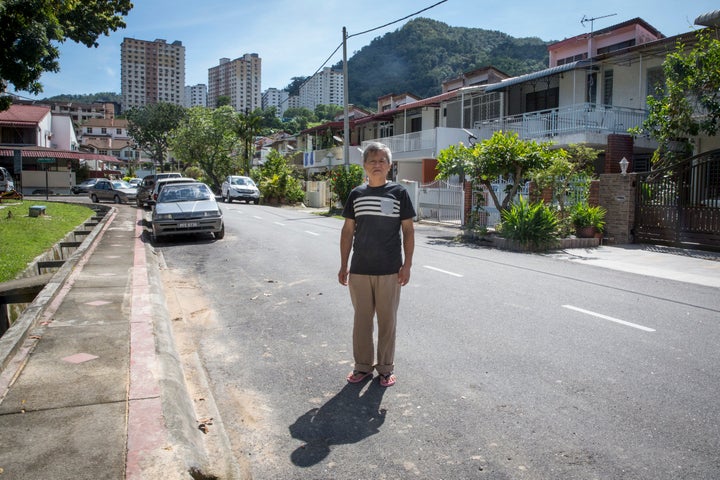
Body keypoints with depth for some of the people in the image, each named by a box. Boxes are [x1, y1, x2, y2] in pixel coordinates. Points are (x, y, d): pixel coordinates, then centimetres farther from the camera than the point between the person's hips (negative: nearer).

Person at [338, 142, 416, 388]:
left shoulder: (399, 192, -2)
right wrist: (343, 266, 7)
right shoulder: (356, 194, 5)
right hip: (360, 270, 2)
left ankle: (385, 367, 24)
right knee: (362, 319, 11)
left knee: (387, 320, 8)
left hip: (389, 270, -2)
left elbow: (408, 230, 0)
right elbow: (348, 231, 9)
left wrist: (407, 265, -5)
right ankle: (363, 365, 27)